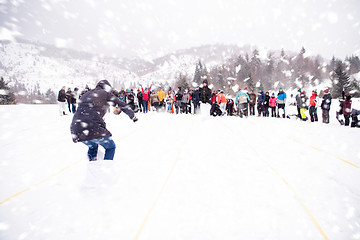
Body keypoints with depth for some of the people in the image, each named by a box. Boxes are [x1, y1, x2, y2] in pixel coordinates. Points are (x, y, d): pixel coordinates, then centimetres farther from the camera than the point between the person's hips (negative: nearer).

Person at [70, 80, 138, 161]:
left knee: (92, 146, 34)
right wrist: (133, 116, 27)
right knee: (110, 147, 17)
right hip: (92, 128, -6)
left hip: (76, 130, 7)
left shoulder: (86, 95, 26)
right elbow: (122, 105, 14)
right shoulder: (105, 93, 10)